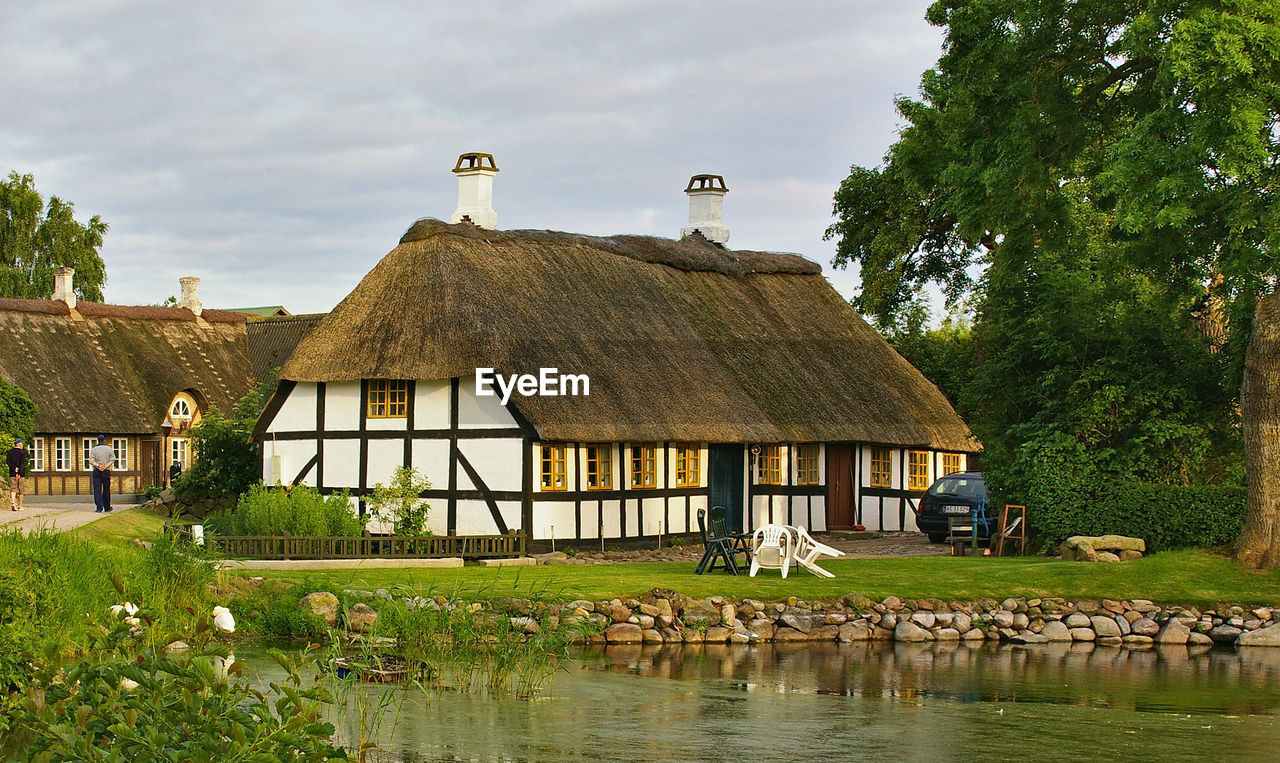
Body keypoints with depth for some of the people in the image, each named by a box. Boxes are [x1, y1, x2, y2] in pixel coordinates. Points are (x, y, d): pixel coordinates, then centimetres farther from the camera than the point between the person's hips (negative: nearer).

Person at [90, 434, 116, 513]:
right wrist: (105, 466, -13)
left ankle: (99, 507, -15)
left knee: (97, 490, -3)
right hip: (106, 471, 1)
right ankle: (107, 507, 19)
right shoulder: (109, 449, 4)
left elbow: (91, 461, -7)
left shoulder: (94, 449, 4)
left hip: (96, 471, 0)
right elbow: (112, 460, -6)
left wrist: (98, 465, -15)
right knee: (106, 490, 10)